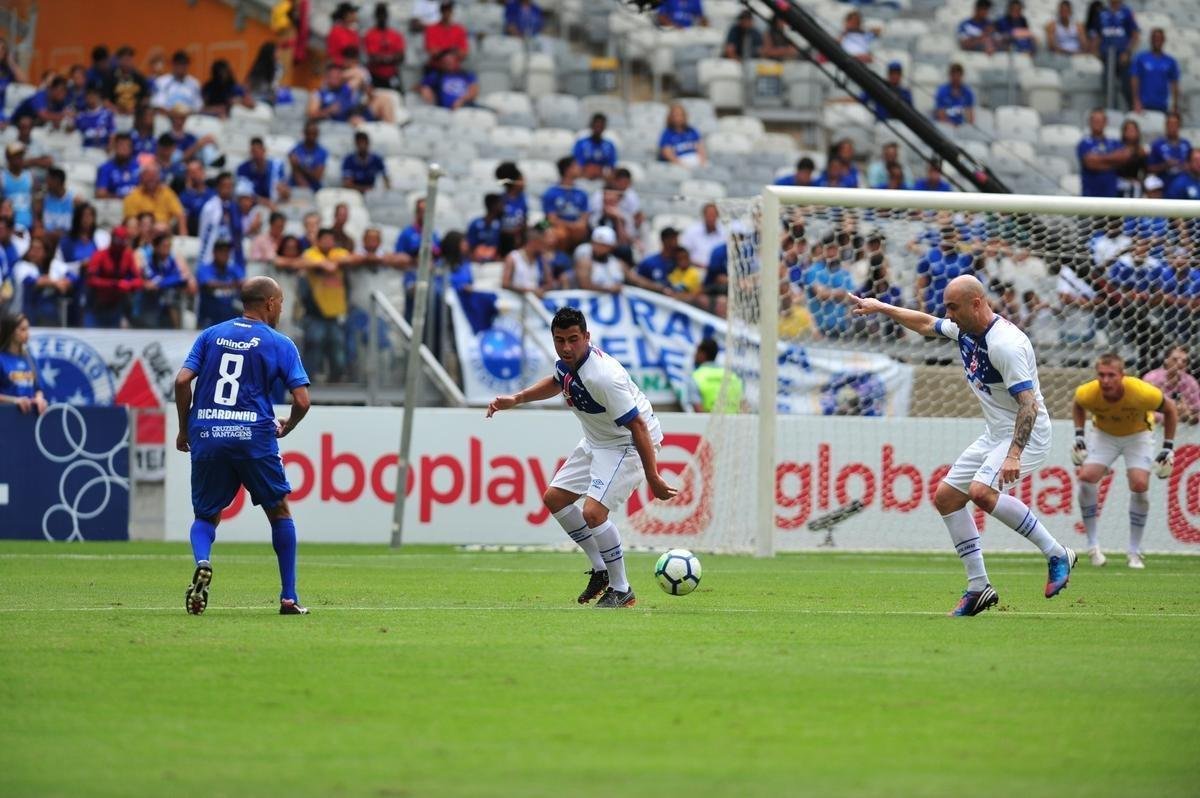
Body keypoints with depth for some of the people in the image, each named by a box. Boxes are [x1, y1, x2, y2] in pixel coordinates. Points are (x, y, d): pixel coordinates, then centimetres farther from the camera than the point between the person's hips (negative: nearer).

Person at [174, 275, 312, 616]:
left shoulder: (210, 335, 11)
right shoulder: (280, 344, 4)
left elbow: (182, 381, 1)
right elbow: (301, 400, -3)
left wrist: (184, 429, 12)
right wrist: (286, 427, 18)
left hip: (206, 435, 2)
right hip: (254, 436, -2)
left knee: (206, 515, 16)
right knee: (280, 512, 17)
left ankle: (202, 562, -18)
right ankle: (289, 598, 14)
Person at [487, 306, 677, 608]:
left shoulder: (604, 377, -34)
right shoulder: (568, 360, -8)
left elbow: (637, 427, -30)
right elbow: (556, 382, 19)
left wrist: (652, 478, -29)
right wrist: (516, 399, 9)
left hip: (628, 445, -10)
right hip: (596, 442, 10)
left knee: (593, 512, -21)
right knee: (554, 498, 13)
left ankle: (622, 591, -5)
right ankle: (600, 570, 23)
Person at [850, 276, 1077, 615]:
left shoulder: (1005, 344, -25)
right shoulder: (964, 330, 4)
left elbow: (1028, 404, -30)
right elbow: (925, 324, 25)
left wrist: (1014, 454, -38)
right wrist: (881, 307, 28)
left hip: (1026, 434, -10)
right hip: (995, 435, 10)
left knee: (982, 491, -30)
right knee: (946, 497, 7)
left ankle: (1057, 554, -18)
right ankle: (978, 587, 10)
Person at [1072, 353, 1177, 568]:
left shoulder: (1143, 393, -35)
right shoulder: (1087, 393, -29)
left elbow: (1169, 409, -14)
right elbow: (1077, 405, -1)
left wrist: (1168, 448, -13)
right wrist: (1079, 435, -8)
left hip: (1138, 433, -1)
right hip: (1103, 434, 1)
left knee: (1139, 485, -19)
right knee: (1086, 477, -20)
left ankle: (1135, 552, -4)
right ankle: (1093, 545, -5)